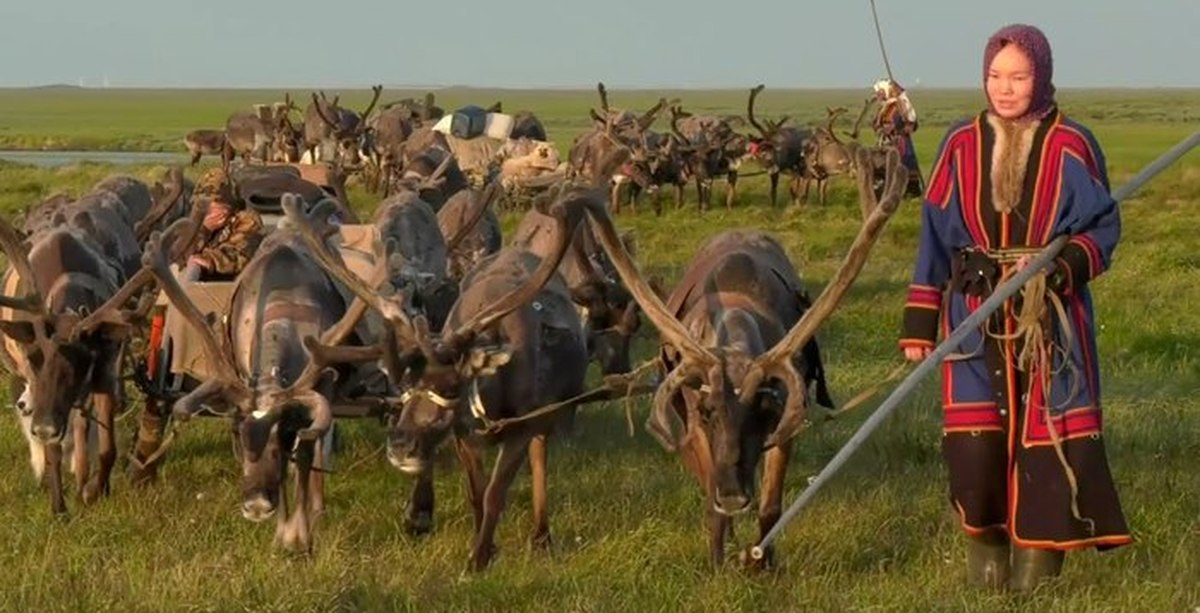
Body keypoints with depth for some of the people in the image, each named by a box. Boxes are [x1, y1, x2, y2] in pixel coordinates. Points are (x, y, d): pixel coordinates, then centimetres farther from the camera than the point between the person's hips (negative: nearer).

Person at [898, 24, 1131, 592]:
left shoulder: (1071, 147, -2)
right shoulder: (962, 145, 4)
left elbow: (1103, 226, 1)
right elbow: (936, 237, 7)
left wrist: (1060, 263, -19)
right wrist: (919, 325, 5)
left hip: (1050, 320, -1)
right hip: (977, 320, 2)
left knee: (1046, 444, -4)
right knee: (974, 447, -1)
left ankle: (1037, 570, 8)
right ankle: (985, 575, 17)